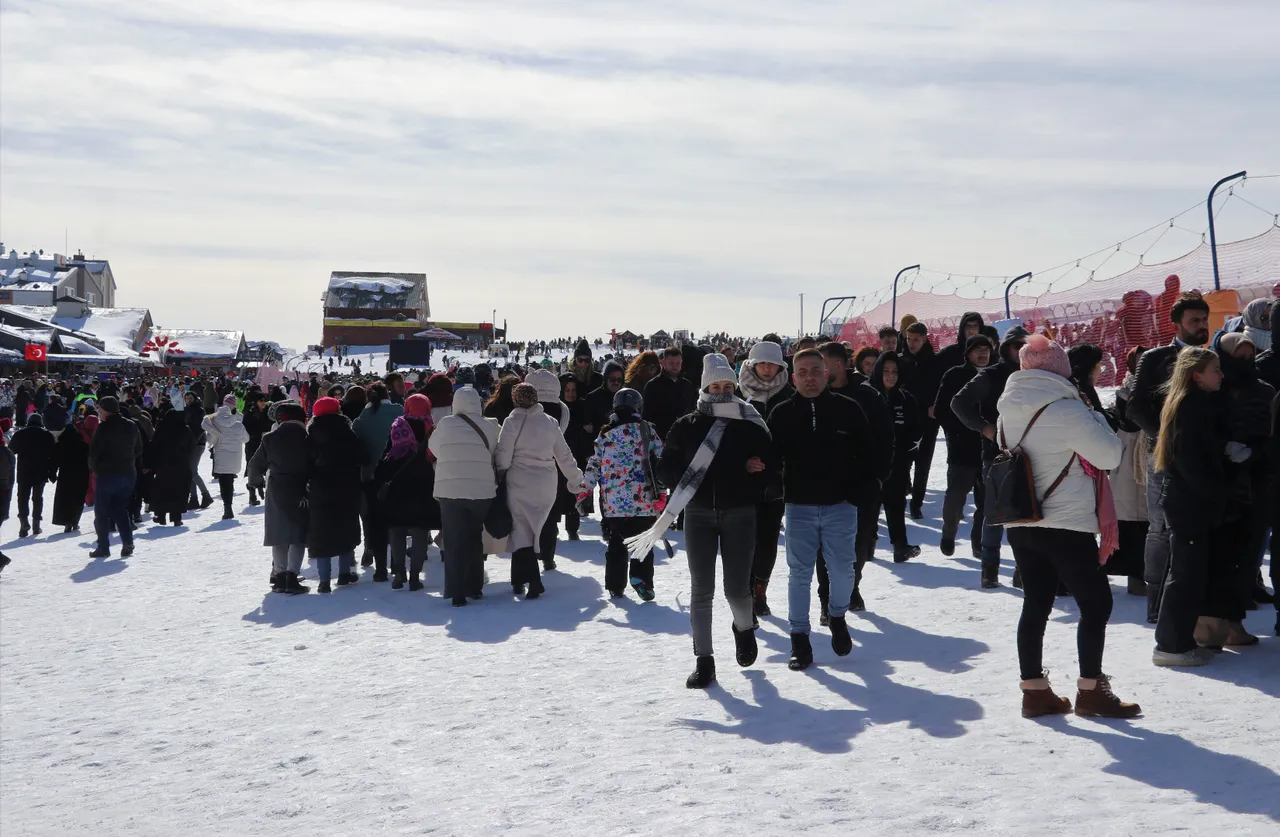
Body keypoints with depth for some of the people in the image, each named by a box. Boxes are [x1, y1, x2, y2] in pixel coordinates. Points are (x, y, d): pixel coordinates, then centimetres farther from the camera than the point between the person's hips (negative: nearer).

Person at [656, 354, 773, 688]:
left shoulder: (751, 426, 1)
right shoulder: (687, 426, 2)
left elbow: (769, 467, 4)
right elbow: (666, 469, 4)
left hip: (739, 513, -1)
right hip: (699, 513, 1)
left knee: (737, 588, -1)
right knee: (701, 590, 0)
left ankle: (744, 628, 34)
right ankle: (703, 660, 7)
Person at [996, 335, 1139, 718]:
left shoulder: (1010, 410, 5)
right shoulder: (1066, 410, -17)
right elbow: (1110, 455, -13)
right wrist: (1094, 415, 1)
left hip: (1020, 523, 7)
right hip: (1065, 524, -7)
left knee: (1036, 604, 12)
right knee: (1096, 603, 4)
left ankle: (1034, 690, 14)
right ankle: (1090, 691, 8)